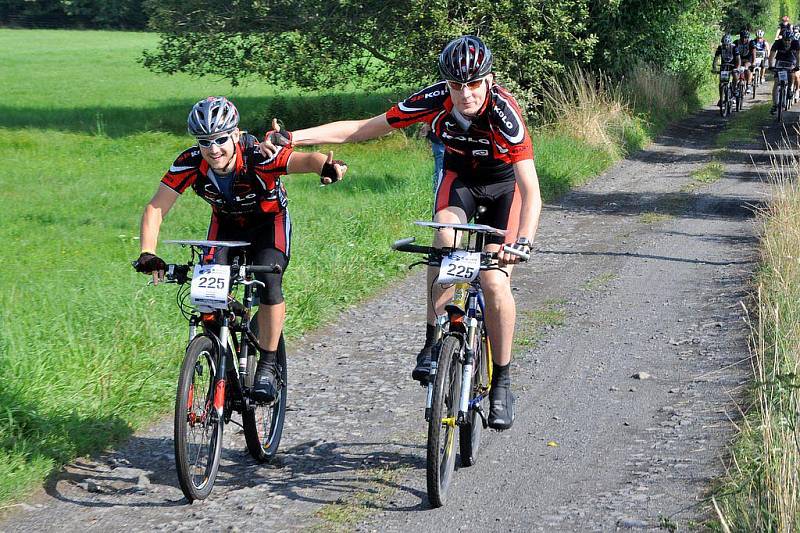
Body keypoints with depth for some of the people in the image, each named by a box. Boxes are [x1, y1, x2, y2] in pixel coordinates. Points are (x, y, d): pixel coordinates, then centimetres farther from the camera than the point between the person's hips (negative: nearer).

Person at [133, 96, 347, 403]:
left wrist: (327, 166, -73)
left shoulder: (257, 157, -35)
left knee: (269, 282, -25)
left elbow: (304, 160, -50)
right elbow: (156, 208, -23)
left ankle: (267, 365, -9)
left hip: (269, 223, -3)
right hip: (226, 225, 3)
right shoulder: (190, 164, -26)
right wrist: (147, 255, -37)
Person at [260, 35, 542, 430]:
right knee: (446, 237, -32)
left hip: (504, 185, -2)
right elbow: (363, 128, -19)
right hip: (459, 178, 2)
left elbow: (531, 192, -40)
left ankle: (501, 382, 1)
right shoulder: (435, 101, -26)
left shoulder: (504, 112, -35)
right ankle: (433, 342, -20)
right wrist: (291, 139, -27)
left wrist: (522, 242, -58)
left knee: (495, 282, -17)